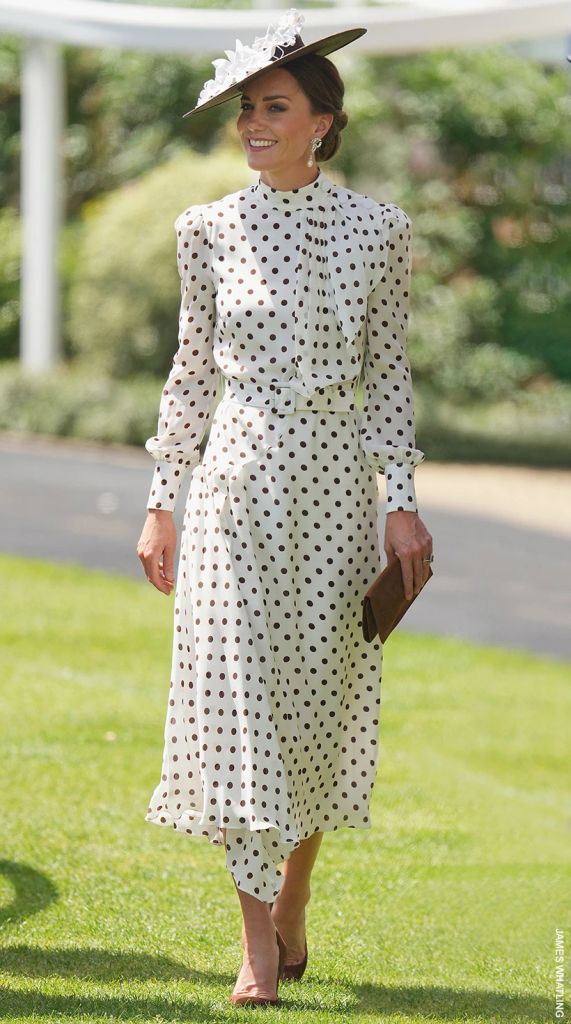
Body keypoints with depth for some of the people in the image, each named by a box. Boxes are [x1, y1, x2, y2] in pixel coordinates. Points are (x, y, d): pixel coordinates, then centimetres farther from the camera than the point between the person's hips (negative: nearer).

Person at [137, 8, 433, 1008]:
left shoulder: (376, 228, 1)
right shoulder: (210, 229, 2)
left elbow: (388, 371, 5)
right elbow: (192, 370, 8)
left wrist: (404, 502, 0)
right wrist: (161, 502, 6)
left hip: (337, 482, 0)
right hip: (238, 476, 0)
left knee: (321, 697, 5)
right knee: (239, 695, -6)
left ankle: (293, 903, 26)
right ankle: (258, 945, -3)